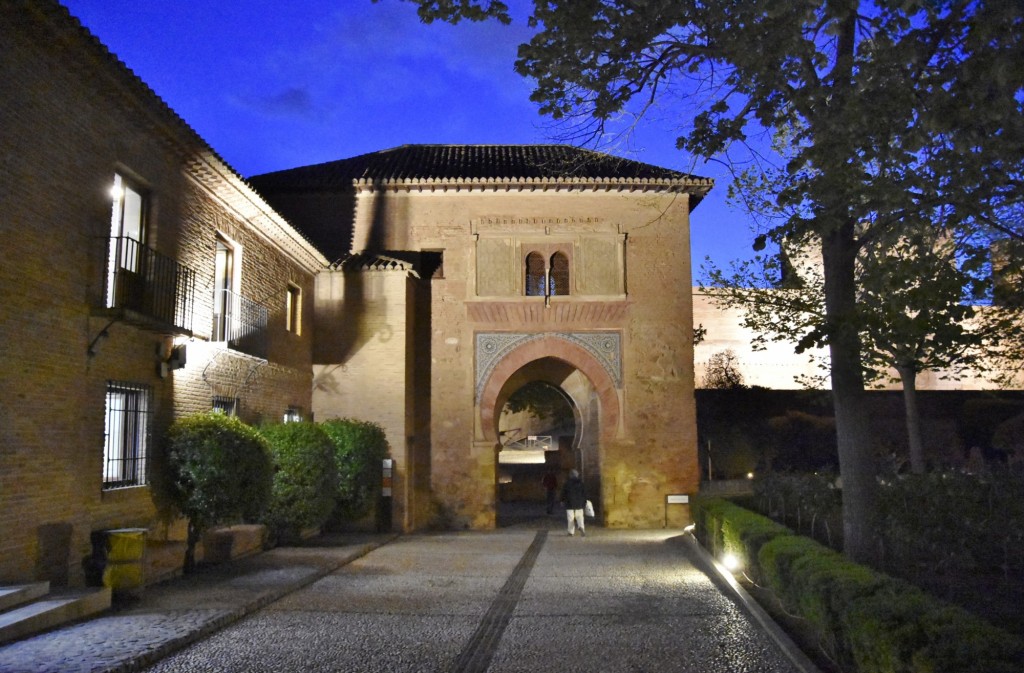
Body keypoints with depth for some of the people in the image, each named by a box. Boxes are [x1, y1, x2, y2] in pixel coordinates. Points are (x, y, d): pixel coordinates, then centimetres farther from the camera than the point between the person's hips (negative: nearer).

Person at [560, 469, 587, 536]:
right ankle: (581, 527, -20)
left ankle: (571, 532, 3)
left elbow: (563, 493, 0)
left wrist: (563, 500, 11)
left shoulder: (567, 483, -4)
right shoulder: (581, 483, 1)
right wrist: (584, 502, 10)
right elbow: (584, 493, 4)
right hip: (579, 504, 2)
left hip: (570, 503, -1)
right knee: (579, 516, 6)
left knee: (570, 517, 4)